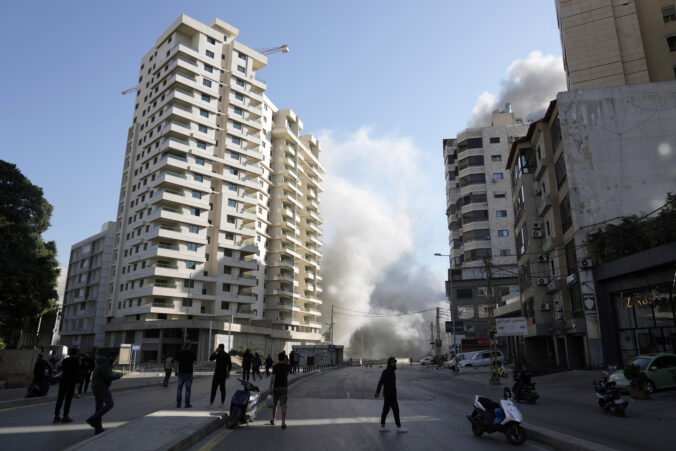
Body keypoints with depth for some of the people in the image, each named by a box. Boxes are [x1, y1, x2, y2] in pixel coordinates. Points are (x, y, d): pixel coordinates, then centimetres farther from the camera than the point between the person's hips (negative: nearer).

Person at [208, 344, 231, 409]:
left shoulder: (218, 354, -12)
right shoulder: (227, 355, 4)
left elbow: (210, 358, 0)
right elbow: (230, 365, 7)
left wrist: (215, 351, 2)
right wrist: (228, 372, 16)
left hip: (217, 374, -5)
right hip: (224, 374, 5)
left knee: (214, 389, -1)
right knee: (222, 388, 10)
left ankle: (211, 404, -4)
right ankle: (222, 404, 11)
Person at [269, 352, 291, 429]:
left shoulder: (275, 366, -7)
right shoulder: (288, 366, 1)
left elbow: (273, 378, -11)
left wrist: (270, 387, -3)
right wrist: (286, 362, 18)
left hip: (276, 387, -1)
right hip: (285, 387, 1)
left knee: (274, 404, 17)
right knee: (283, 405, -2)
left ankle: (273, 420, 32)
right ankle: (283, 423, -14)